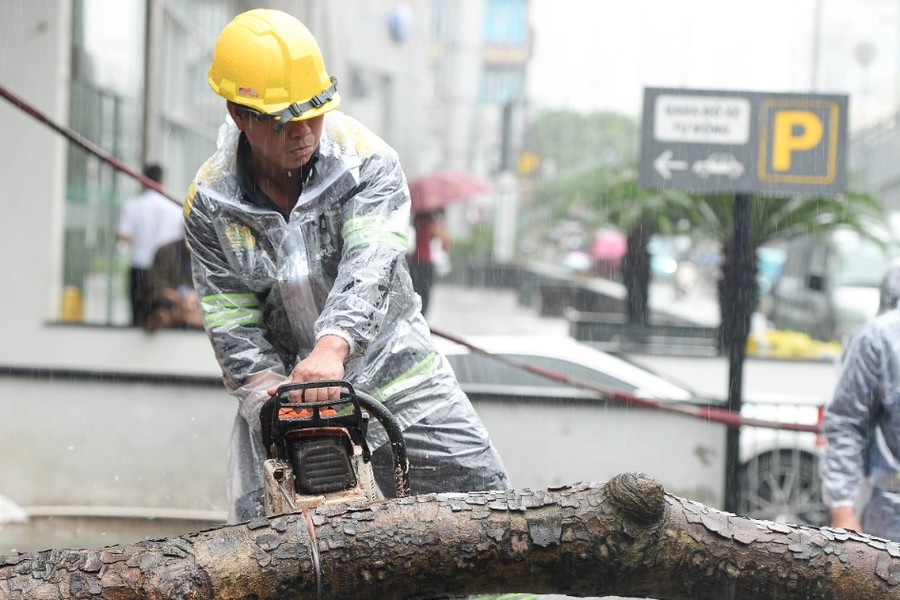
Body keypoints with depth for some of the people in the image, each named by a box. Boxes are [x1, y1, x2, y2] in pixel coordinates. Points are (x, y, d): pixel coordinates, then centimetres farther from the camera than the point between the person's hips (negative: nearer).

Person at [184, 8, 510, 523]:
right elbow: (230, 318, -8)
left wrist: (331, 347, -50)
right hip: (280, 380, 1)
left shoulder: (368, 162, -17)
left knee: (482, 491, -4)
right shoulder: (210, 203, -8)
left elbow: (368, 266, -32)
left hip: (391, 366, -1)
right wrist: (266, 387, -27)